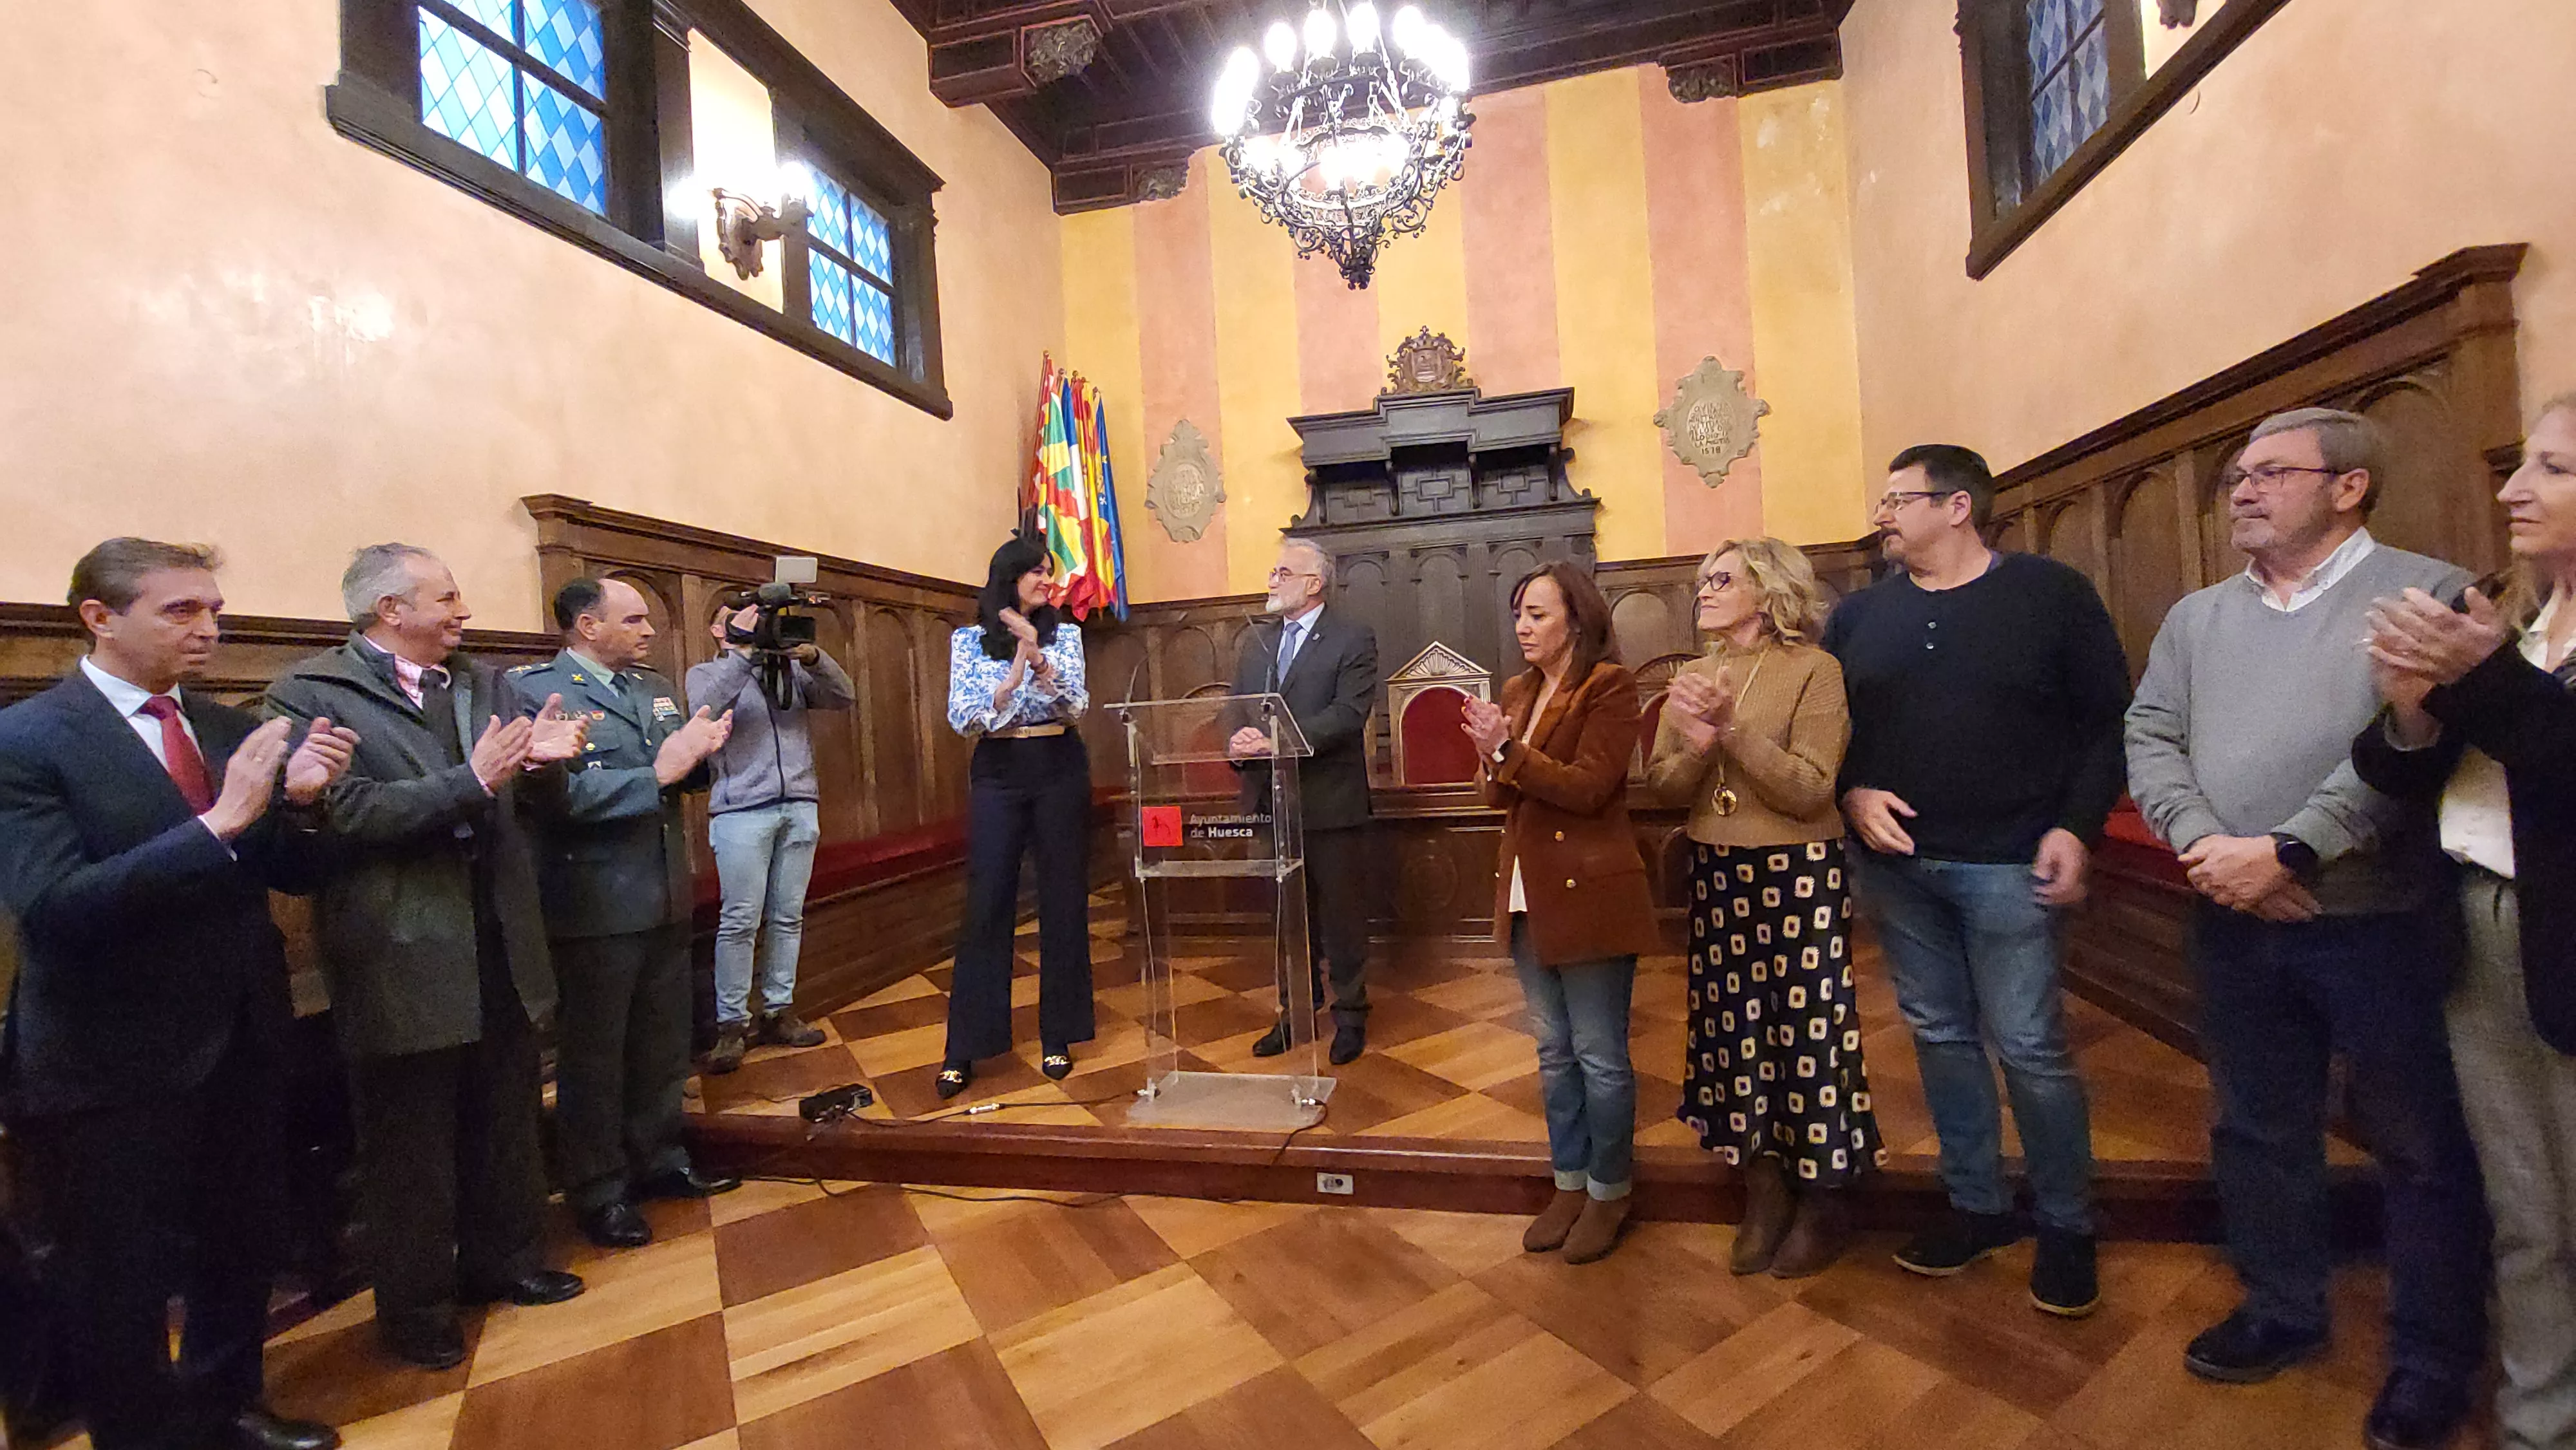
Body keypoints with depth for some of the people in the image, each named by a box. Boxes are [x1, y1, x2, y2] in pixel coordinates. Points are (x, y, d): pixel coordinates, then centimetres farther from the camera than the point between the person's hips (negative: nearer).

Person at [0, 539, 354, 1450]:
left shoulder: (227, 727, 4)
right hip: (114, 1066, -5)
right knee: (117, 1290, 13)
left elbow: (289, 872, 4)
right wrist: (220, 822, -31)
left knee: (240, 1252, 21)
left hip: (242, 1043, 6)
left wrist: (297, 801, -15)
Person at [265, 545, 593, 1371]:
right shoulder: (310, 694, -9)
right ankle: (416, 1306, 28)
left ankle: (502, 1258, 37)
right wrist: (470, 782, -28)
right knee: (410, 1144, 10)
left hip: (501, 943, 6)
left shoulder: (482, 682, 9)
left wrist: (545, 758, -17)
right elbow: (345, 810, -20)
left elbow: (535, 793, 5)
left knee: (506, 1120, 18)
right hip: (403, 957, -6)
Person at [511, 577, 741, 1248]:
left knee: (663, 1047, 18)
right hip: (595, 909, -7)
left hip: (666, 901, 7)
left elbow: (687, 776, 15)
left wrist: (699, 753, -6)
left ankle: (660, 1161, 34)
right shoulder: (532, 689, -10)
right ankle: (598, 1193, 24)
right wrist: (657, 773, -23)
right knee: (593, 1057, 9)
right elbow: (559, 793, -22)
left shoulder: (655, 688, 13)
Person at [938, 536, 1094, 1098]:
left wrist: (1039, 659, -21)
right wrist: (1012, 679, -17)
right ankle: (965, 1047, 9)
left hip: (1060, 770, 1)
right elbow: (962, 719, -4)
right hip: (997, 776, -1)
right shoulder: (969, 640, 4)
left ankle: (1058, 1036, 16)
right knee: (986, 905, -1)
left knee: (1063, 902, 4)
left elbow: (1077, 705, -6)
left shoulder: (1065, 634, 6)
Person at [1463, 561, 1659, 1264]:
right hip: (1530, 896, 7)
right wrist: (1493, 762, -10)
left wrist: (1509, 752, -22)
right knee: (1554, 1051, 17)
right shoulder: (1519, 691, 12)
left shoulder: (1610, 687, -9)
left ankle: (1610, 1192, 25)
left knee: (1600, 1056, 5)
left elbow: (1588, 788, -18)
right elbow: (1497, 794, 11)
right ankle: (1570, 1184, 32)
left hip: (1590, 895, -7)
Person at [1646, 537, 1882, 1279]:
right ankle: (1764, 1195, 30)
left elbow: (1810, 792, -16)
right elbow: (1662, 785, 3)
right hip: (1716, 875, 5)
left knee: (1807, 1028, 4)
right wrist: (1696, 744, -16)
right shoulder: (1694, 677, 8)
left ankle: (1824, 1199, 27)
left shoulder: (1814, 669, -8)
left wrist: (1734, 728, -22)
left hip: (1800, 876, -5)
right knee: (1734, 1028, 12)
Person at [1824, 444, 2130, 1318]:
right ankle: (1978, 1206, 29)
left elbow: (2109, 720, -1)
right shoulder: (1860, 613, 9)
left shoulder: (2049, 592, -1)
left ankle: (2065, 1228, 23)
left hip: (2007, 864, -4)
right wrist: (1852, 792, -6)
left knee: (2029, 1047, 1)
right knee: (1940, 1036, 13)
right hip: (1894, 862, 4)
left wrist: (2077, 825, -10)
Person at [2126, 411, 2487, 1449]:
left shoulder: (2427, 593, -5)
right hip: (2233, 924, 5)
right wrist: (2205, 845, -12)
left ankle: (2433, 1361, 30)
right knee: (2257, 1129, 16)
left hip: (2381, 924, -4)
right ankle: (2281, 1312, 35)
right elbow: (2150, 737, 3)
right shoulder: (2198, 616, 10)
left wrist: (2289, 851, -21)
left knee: (2420, 1147, 10)